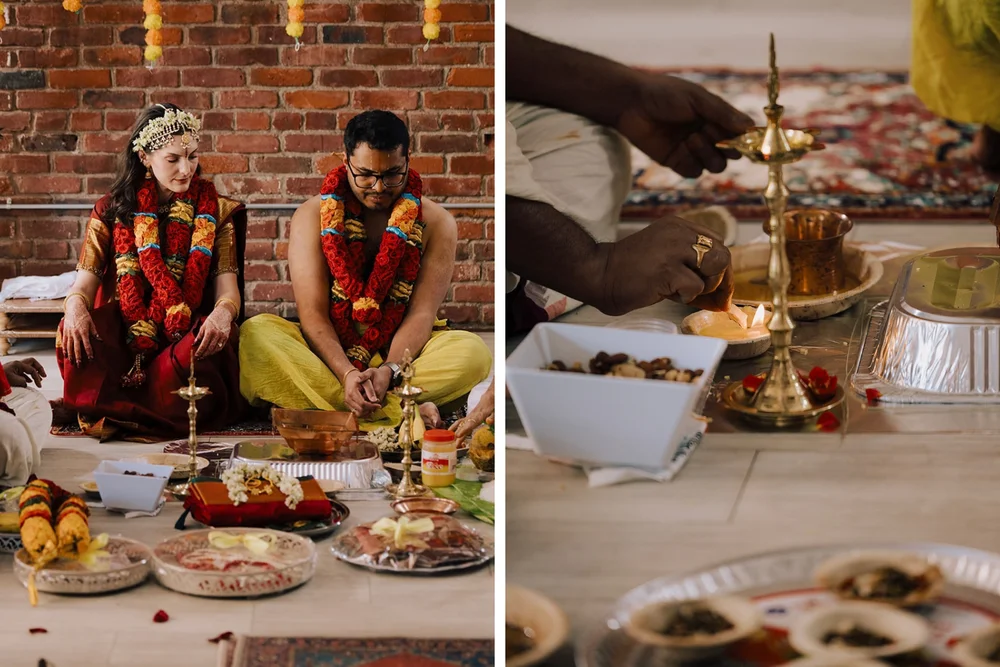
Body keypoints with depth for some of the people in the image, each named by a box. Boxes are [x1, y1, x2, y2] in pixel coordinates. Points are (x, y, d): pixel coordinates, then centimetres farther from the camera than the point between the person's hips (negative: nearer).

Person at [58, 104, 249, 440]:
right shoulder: (112, 211, 10)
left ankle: (116, 414, -24)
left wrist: (223, 313, -27)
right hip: (120, 343, 0)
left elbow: (227, 289, 0)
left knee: (205, 351, -36)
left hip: (187, 338, 0)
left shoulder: (214, 211, 9)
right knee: (74, 334, -32)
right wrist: (76, 307, -24)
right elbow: (84, 283, 2)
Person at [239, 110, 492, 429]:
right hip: (329, 352, 0)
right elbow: (312, 313, -9)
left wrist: (389, 370, -27)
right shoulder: (312, 216, -1)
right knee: (256, 334, -30)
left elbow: (421, 313, -8)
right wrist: (346, 374, -28)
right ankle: (404, 413, -41)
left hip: (401, 352, 0)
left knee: (473, 352, -30)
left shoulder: (436, 222, 1)